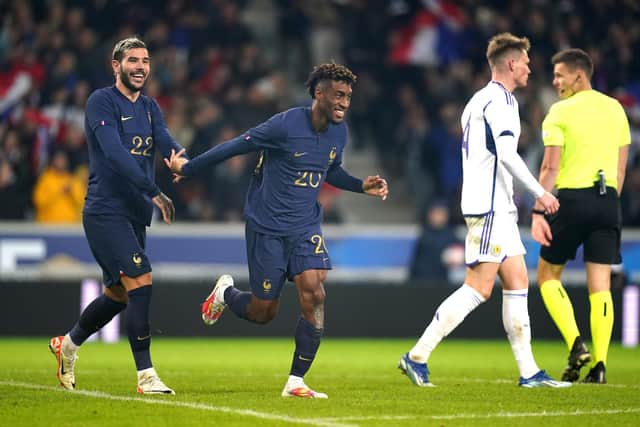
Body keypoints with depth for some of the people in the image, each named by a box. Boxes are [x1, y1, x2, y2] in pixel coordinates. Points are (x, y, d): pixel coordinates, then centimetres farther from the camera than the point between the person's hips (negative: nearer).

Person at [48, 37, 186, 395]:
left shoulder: (150, 108, 15)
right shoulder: (102, 102, -8)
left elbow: (165, 141, -4)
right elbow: (115, 153, -21)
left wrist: (179, 157, -29)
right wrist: (154, 192, -30)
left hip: (135, 214, 8)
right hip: (105, 212, -8)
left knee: (119, 293, 14)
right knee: (141, 280, -18)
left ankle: (68, 344, 37)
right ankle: (146, 375, -15)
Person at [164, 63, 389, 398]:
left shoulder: (338, 133, 1)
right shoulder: (285, 125, -19)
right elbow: (235, 147, -11)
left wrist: (362, 186, 3)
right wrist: (187, 169, -3)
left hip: (306, 226, 5)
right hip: (267, 228, -5)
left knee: (314, 295, -15)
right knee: (263, 312, 1)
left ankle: (296, 382, -7)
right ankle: (225, 292, 36)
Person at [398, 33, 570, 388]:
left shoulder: (480, 100, 20)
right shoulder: (500, 99, -11)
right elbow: (507, 154, -21)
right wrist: (540, 192, -17)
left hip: (498, 208, 11)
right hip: (490, 207, -11)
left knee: (517, 283, 7)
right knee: (479, 288, -11)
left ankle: (528, 372, 6)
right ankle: (418, 356, -10)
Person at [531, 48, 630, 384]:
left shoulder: (560, 112, -5)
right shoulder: (615, 109, 12)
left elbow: (550, 168, -10)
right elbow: (621, 167, 14)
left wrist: (538, 212, -11)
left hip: (572, 198, -5)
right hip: (607, 199, 5)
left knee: (548, 275, 11)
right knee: (600, 285, 4)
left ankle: (576, 344, -7)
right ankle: (599, 365, -3)